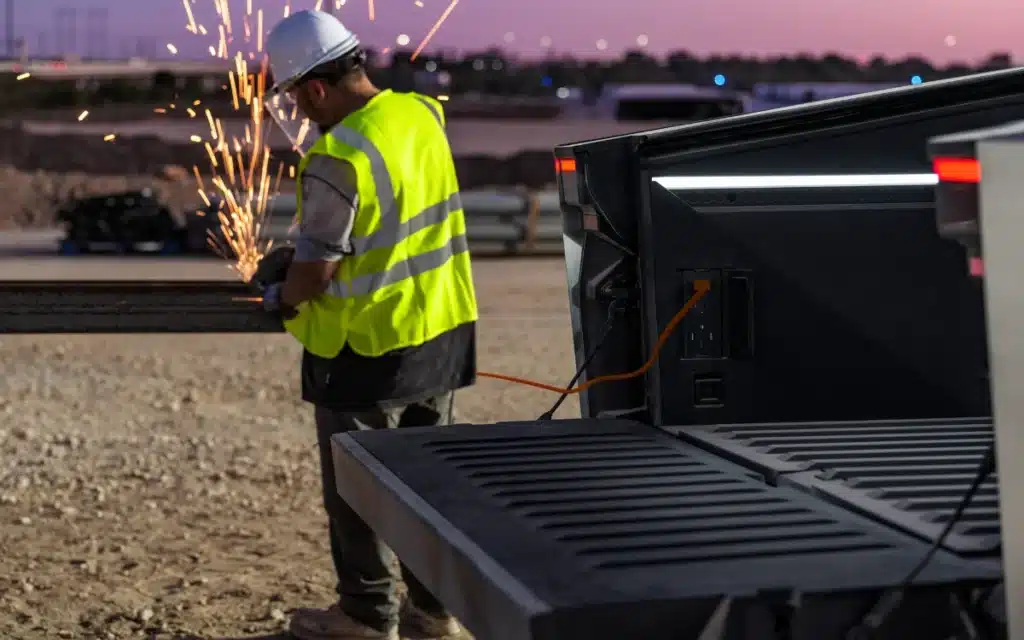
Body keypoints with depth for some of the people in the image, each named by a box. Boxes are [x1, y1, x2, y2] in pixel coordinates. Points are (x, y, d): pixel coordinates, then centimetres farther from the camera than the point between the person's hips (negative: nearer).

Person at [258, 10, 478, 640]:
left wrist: (282, 300, -1)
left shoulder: (338, 158, -25)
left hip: (367, 347, -8)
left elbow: (316, 266, -20)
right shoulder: (423, 114, 0)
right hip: (441, 329, 8)